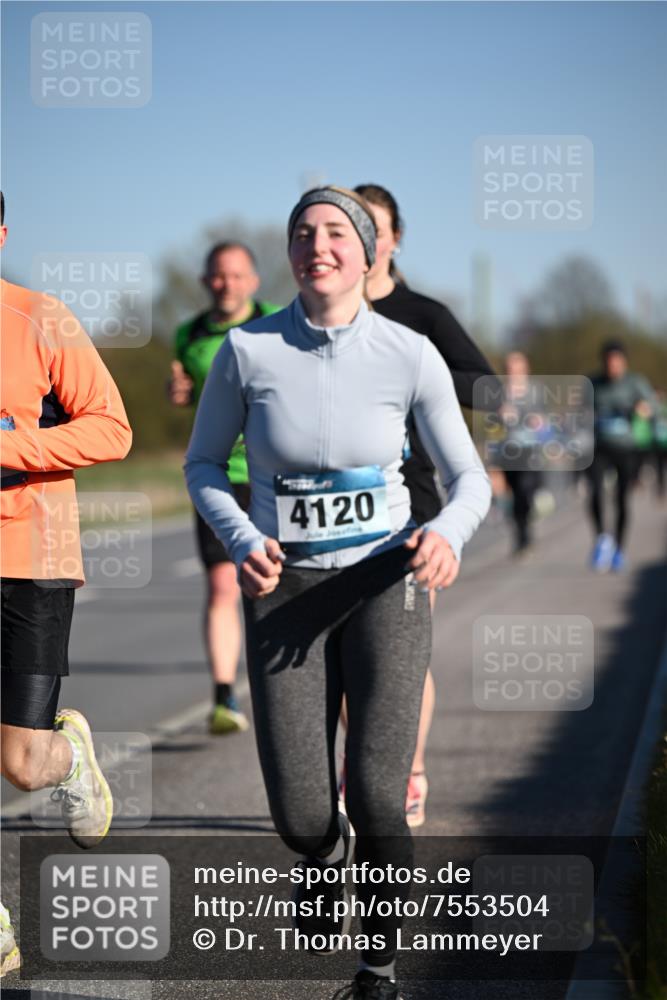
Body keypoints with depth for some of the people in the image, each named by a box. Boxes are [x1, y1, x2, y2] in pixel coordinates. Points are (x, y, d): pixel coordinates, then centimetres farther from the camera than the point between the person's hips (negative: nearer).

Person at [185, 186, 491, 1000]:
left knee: (376, 795, -13)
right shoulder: (247, 350, -6)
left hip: (384, 582, -1)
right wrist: (243, 539, -13)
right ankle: (328, 856, 35)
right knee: (301, 819, -5)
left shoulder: (411, 355, -7)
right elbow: (202, 465, 7)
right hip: (285, 590, 1)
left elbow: (469, 480, 2)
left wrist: (448, 534, -21)